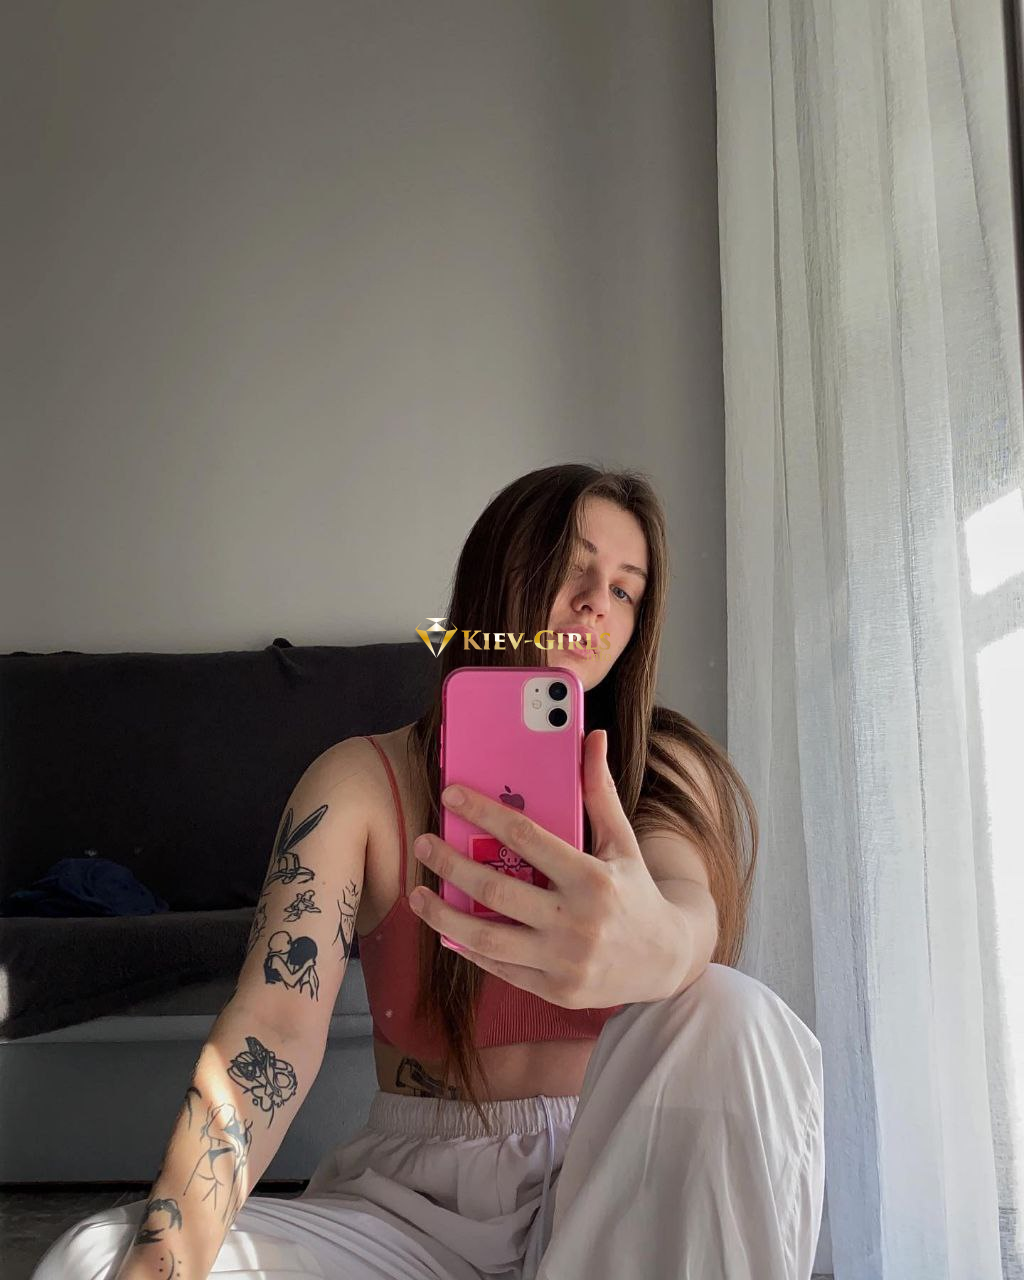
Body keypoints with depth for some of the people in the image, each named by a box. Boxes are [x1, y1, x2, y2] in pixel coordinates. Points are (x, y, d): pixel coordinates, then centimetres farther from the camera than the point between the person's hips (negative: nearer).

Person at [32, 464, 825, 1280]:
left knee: (727, 1015, -32)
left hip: (613, 1190, 1)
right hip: (417, 1203, -1)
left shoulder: (660, 773, 1)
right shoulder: (364, 780, -1)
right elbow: (273, 1029, -14)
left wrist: (648, 944, -51)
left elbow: (692, 910, -23)